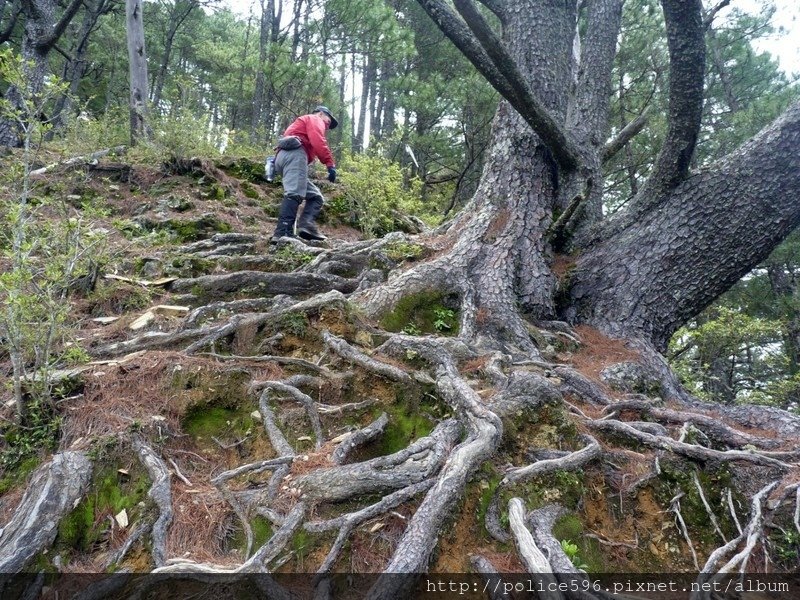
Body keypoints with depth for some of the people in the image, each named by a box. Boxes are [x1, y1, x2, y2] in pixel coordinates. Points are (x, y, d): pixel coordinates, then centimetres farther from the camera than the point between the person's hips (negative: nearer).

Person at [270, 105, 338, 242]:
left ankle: (306, 225, -18)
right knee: (294, 193, -25)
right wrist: (330, 164, -14)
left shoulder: (302, 125, 43)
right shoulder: (315, 119, 15)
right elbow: (318, 141, -7)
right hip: (294, 153, -9)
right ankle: (283, 233, -40)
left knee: (316, 196, 7)